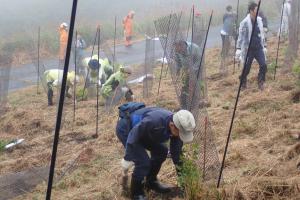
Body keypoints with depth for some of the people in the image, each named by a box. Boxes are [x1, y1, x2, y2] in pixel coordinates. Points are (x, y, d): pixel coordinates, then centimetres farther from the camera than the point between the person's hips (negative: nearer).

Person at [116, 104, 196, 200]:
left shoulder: (176, 125, -15)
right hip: (125, 129, -8)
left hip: (142, 130, 8)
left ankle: (151, 181, 25)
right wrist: (127, 158, -23)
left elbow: (176, 149, -2)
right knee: (143, 162, -16)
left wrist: (179, 168, 3)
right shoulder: (154, 121, -40)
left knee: (161, 151, 7)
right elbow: (133, 134, -30)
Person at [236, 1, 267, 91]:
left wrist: (264, 46, 16)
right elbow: (241, 36, -10)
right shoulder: (245, 22, -10)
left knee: (263, 65, -8)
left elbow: (262, 34, 15)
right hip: (249, 49, -4)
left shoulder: (259, 20, 7)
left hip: (259, 48, 4)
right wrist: (238, 48, -16)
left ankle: (260, 83, 7)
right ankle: (243, 84, 25)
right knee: (246, 68, 3)